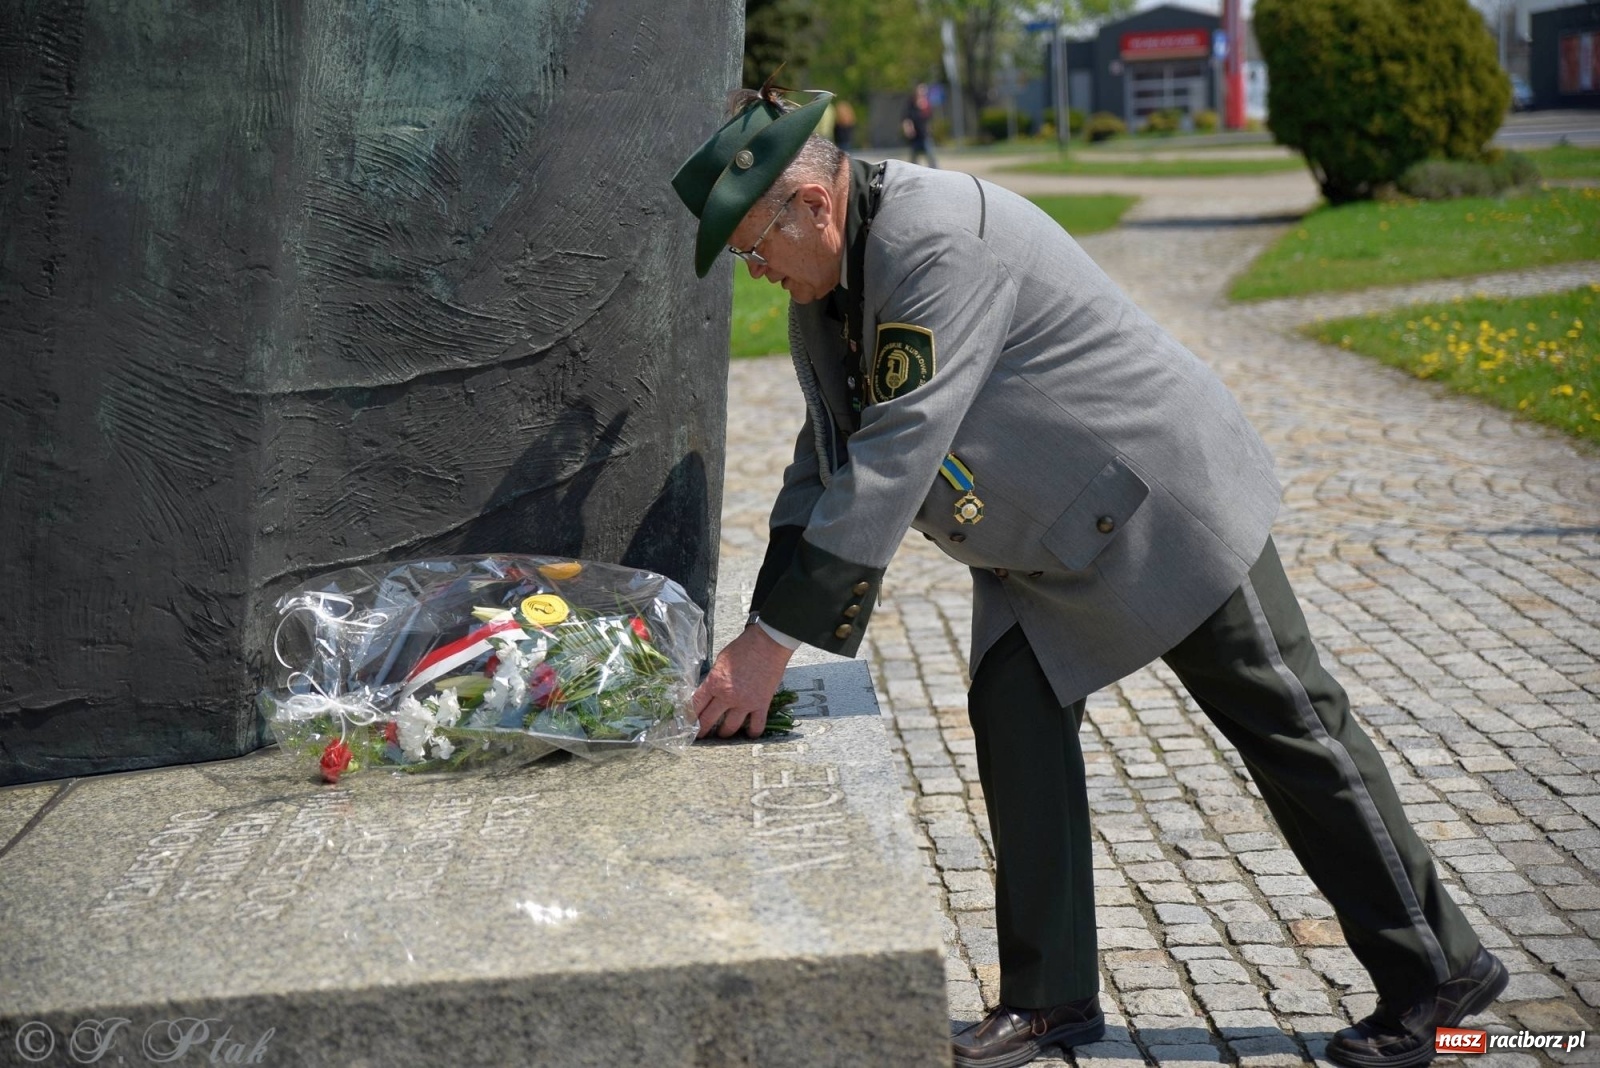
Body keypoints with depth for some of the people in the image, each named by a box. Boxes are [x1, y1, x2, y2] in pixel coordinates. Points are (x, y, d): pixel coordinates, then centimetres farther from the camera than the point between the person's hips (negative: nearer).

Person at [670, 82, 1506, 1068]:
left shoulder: (939, 239, -29)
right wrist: (766, 631, -2)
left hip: (1158, 496, -9)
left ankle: (1440, 971, 14)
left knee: (1290, 727, 0)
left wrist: (775, 641, -32)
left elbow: (896, 454, -34)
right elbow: (827, 458, 8)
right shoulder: (825, 282, 2)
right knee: (1014, 717, -2)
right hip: (1041, 535, 9)